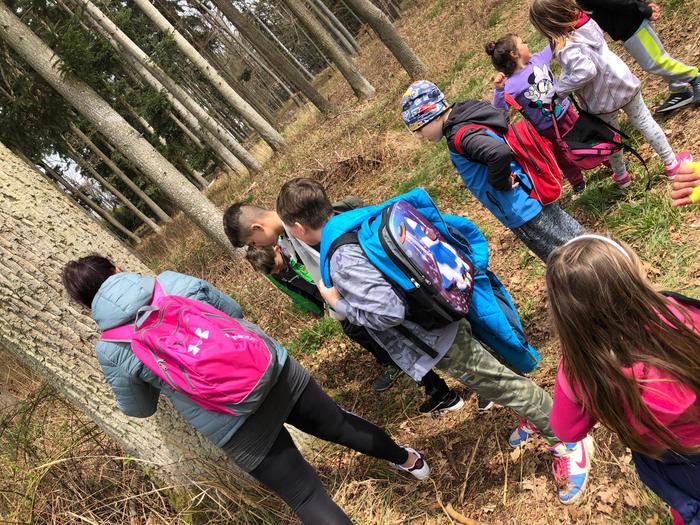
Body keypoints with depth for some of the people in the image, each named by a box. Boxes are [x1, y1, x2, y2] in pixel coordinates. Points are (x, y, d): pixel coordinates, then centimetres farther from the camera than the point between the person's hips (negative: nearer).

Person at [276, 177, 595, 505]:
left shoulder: (342, 260, -28)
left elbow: (389, 311, -33)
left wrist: (337, 303, -17)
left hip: (435, 336, -9)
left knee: (499, 382, 8)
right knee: (492, 378, 28)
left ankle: (568, 442, 27)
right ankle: (535, 415, 49)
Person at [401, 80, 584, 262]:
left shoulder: (459, 137, -26)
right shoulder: (470, 109, 2)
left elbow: (500, 153, -42)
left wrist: (500, 184, -22)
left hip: (521, 212, -9)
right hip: (532, 194, 9)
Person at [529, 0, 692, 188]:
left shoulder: (565, 47, -30)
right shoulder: (584, 20, -8)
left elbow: (585, 71, -39)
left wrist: (560, 90, -27)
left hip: (602, 100, -5)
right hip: (623, 81, 5)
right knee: (644, 122, 22)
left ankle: (621, 176, 45)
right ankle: (671, 163, 37)